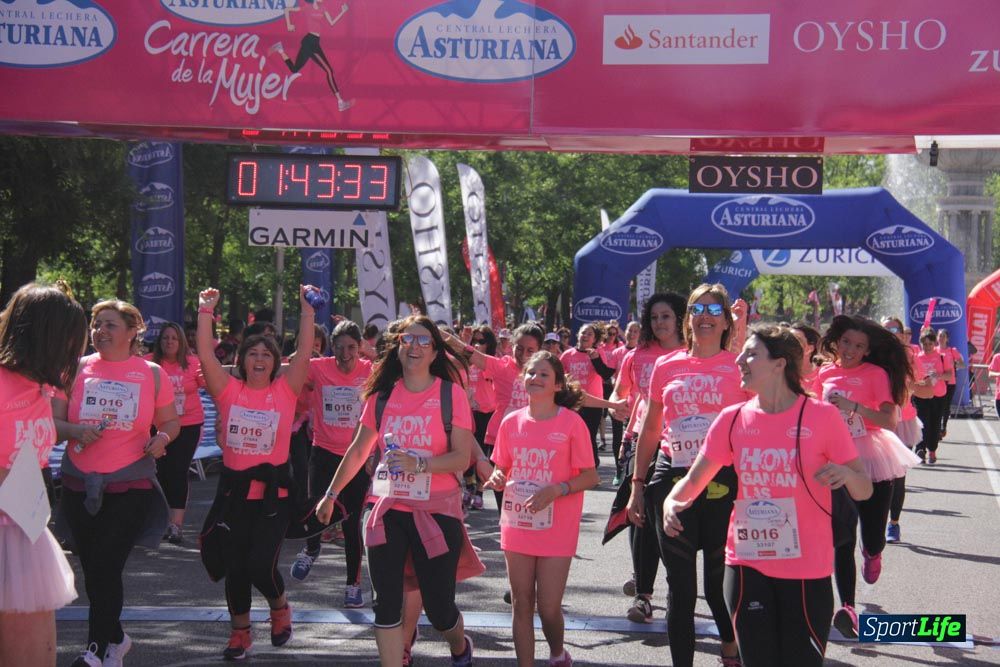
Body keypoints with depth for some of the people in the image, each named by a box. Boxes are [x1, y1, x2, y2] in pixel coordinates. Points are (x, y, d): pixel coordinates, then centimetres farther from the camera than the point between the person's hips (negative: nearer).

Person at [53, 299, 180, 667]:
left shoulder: (152, 373, 2)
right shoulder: (78, 369, 4)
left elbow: (171, 420, 10)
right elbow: (53, 421, 3)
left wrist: (163, 437, -12)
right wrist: (76, 432, -18)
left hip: (130, 485, -3)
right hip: (80, 485, 3)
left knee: (106, 567, -10)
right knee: (92, 571, 11)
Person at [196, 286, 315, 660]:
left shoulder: (285, 391, 0)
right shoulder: (229, 391, 1)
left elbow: (304, 353, -8)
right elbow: (205, 355, -7)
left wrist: (307, 309, -9)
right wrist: (206, 311, -8)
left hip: (273, 490, -2)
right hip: (233, 487, 2)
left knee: (261, 566, -9)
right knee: (235, 567, 8)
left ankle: (280, 608, 24)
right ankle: (240, 632, 27)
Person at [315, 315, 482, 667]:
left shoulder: (451, 394, -5)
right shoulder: (382, 395, 5)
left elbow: (462, 458, -11)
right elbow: (358, 451, 17)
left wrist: (418, 464, -25)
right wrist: (331, 494, 20)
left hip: (437, 510, -3)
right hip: (388, 509, 3)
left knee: (438, 608, 2)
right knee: (386, 604, -2)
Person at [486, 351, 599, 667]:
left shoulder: (571, 422, -8)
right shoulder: (511, 422, 3)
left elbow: (590, 477, -6)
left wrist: (555, 490, -21)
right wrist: (497, 479, -9)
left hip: (556, 530, -3)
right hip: (517, 526, 3)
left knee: (548, 607, -1)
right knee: (521, 605, 7)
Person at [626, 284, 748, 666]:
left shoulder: (739, 367, 1)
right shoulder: (666, 367, 8)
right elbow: (650, 429, 15)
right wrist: (637, 485, 13)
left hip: (724, 482, -2)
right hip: (672, 479, 2)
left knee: (719, 581, 4)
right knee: (680, 584, 4)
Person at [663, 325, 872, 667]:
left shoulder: (822, 416, -7)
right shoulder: (732, 419, 3)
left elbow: (865, 490, -3)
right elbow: (694, 479, 8)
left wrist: (847, 474, -25)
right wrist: (672, 502, -14)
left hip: (806, 571, -3)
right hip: (747, 565, 3)